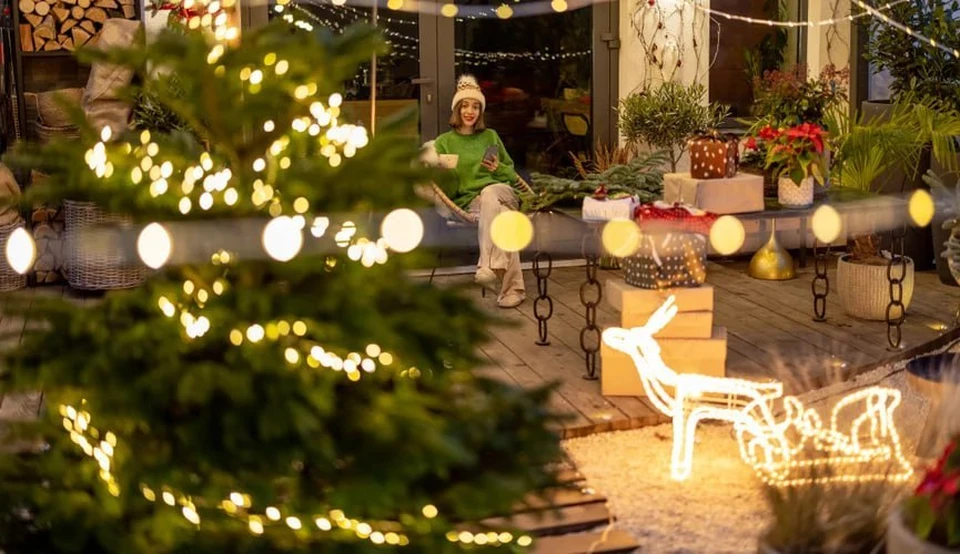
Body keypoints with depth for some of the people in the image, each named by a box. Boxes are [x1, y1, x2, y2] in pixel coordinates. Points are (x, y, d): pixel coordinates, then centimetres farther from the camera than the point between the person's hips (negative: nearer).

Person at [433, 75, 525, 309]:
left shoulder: (490, 136, 21)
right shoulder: (444, 142, 15)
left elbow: (512, 174, 23)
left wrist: (498, 169, 0)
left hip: (500, 191, 2)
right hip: (468, 202, -2)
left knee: (490, 193, -39)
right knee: (500, 215, -37)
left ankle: (489, 265, -49)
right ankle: (511, 288, -47)